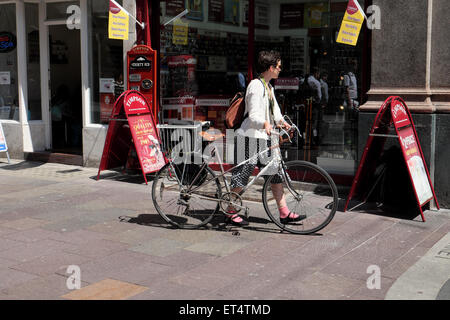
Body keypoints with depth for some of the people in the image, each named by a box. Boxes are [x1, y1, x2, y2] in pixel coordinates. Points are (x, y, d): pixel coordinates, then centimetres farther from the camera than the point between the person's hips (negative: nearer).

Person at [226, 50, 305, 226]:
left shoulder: (269, 86, 16)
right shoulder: (256, 86, -15)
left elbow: (274, 109, 17)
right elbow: (253, 115, -24)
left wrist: (281, 121, -3)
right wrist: (265, 124, -43)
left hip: (265, 138, 10)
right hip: (251, 138, -10)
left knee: (276, 174, 8)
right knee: (242, 175, 0)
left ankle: (284, 213, 14)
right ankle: (230, 212, 13)